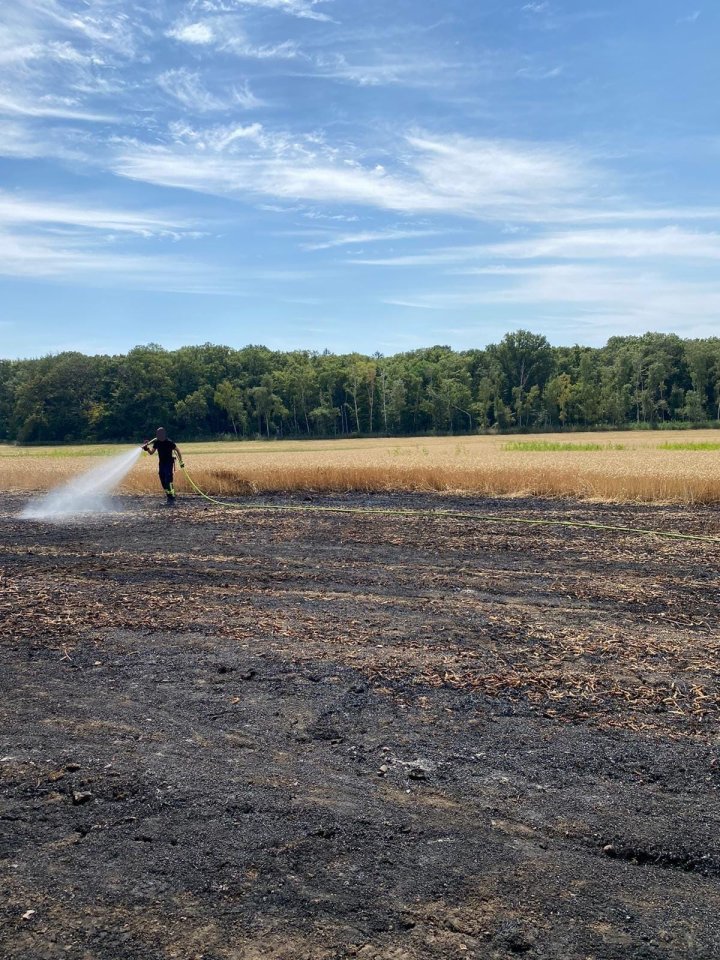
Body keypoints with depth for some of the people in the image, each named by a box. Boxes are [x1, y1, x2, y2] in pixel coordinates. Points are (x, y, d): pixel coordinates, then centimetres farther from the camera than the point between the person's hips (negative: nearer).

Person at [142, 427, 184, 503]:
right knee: (163, 481, 7)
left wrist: (181, 461, -6)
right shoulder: (157, 443, 3)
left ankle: (172, 497, -14)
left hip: (169, 463, -6)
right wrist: (147, 449, -15)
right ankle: (169, 497, 17)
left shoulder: (170, 442, -13)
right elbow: (151, 452, 7)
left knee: (168, 481, -16)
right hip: (161, 463, 6)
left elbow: (178, 450, -6)